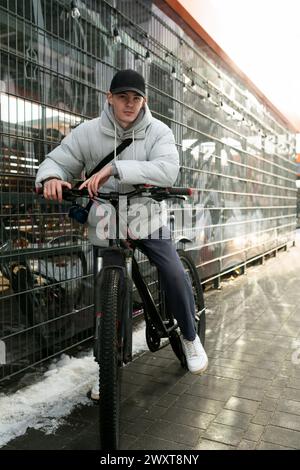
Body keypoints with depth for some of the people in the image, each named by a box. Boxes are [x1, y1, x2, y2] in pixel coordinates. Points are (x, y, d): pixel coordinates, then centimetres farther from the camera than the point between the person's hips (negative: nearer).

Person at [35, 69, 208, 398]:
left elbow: (167, 170, -27)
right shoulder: (88, 132, -6)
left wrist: (116, 168, -39)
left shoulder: (158, 132, -10)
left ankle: (189, 337, 13)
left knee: (175, 275, -17)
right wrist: (52, 177, -31)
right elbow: (57, 161, -5)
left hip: (147, 218, 0)